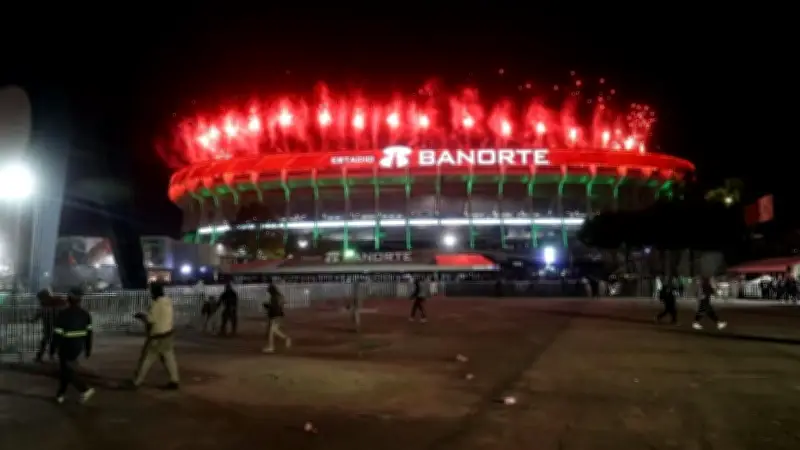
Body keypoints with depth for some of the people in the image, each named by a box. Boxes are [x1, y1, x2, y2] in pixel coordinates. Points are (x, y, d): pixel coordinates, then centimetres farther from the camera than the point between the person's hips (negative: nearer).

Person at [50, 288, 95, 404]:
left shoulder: (63, 315, -17)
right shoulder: (85, 314, -1)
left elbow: (57, 334, -15)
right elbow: (89, 333, 2)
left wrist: (52, 349, -5)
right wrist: (88, 349, 9)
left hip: (66, 347, -6)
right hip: (78, 347, 6)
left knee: (67, 370, 3)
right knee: (67, 368, 19)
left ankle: (85, 389, -10)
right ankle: (60, 394, 25)